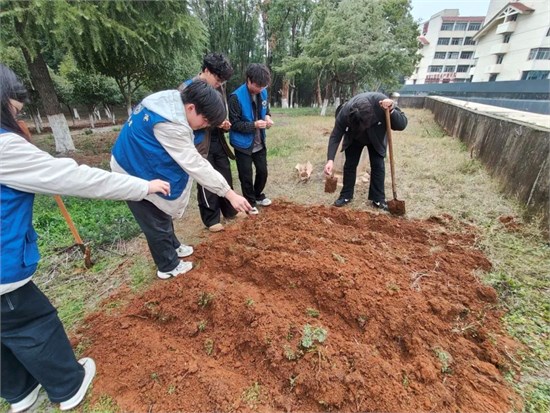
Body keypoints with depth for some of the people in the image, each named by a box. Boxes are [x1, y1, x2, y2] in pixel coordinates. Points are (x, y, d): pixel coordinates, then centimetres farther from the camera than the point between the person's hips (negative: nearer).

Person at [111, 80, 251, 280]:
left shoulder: (171, 100, -5)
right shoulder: (169, 125, -35)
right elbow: (195, 164, -36)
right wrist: (229, 193, -33)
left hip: (139, 164, 9)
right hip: (134, 173, -9)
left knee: (163, 213, 22)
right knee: (156, 222, 5)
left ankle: (173, 247, 43)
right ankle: (168, 266, 24)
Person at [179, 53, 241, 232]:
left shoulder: (218, 88, 7)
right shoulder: (187, 88, -12)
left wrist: (224, 123, -2)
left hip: (217, 141, 6)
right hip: (200, 144, -6)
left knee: (226, 177, 14)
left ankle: (229, 211, 33)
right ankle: (211, 219, 19)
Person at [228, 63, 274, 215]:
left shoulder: (263, 93, -1)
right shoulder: (236, 97, -19)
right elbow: (234, 123, -18)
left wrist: (267, 117, -7)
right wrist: (254, 125, -28)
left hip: (259, 143, 6)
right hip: (243, 144, -6)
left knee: (263, 171, 15)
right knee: (246, 176, 6)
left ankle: (258, 196, 39)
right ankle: (250, 202, 26)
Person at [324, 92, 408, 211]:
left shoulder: (381, 101, -39)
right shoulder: (345, 112, -37)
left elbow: (402, 124, -32)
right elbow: (335, 135, -29)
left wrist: (391, 111, -51)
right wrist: (330, 159, -40)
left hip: (376, 138, 0)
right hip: (354, 138, 0)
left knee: (378, 165, -5)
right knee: (350, 164, -2)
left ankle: (378, 199, 5)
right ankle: (346, 195, 12)